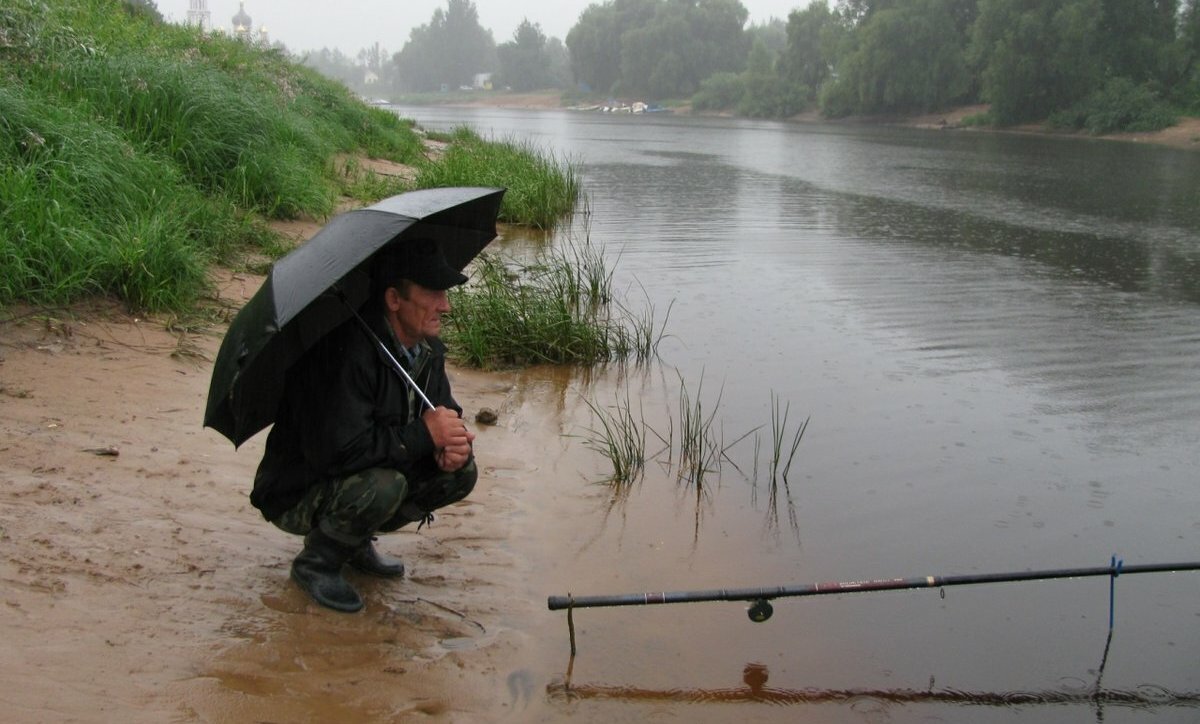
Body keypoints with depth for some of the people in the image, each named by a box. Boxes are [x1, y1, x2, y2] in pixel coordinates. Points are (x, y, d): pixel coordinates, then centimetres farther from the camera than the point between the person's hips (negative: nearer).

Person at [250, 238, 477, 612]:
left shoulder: (427, 347, -3)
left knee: (461, 472, -5)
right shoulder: (348, 352, -31)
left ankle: (356, 540, 11)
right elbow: (336, 450, -37)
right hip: (297, 495, -8)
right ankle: (316, 563, -5)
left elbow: (443, 409, 9)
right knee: (381, 486, -35)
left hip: (359, 479, 8)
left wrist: (452, 441, -17)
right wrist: (423, 435, -29)